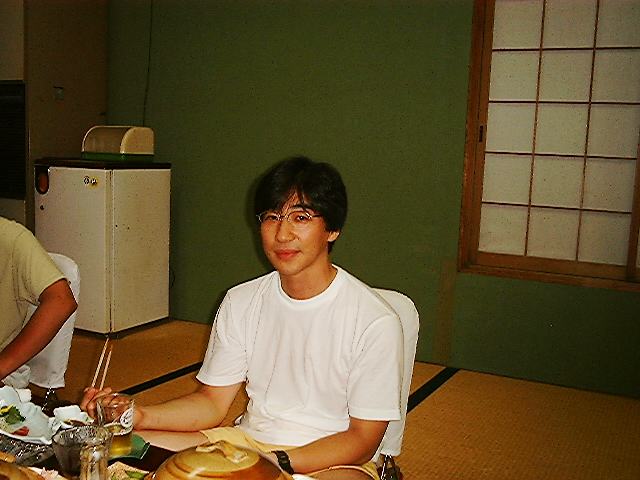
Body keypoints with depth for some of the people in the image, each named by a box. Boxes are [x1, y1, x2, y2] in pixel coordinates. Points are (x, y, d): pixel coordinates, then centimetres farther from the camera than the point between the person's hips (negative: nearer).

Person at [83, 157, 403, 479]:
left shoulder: (376, 322, -15)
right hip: (247, 439, 3)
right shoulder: (240, 302, 2)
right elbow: (212, 402, 5)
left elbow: (362, 439, -11)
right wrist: (141, 416, -13)